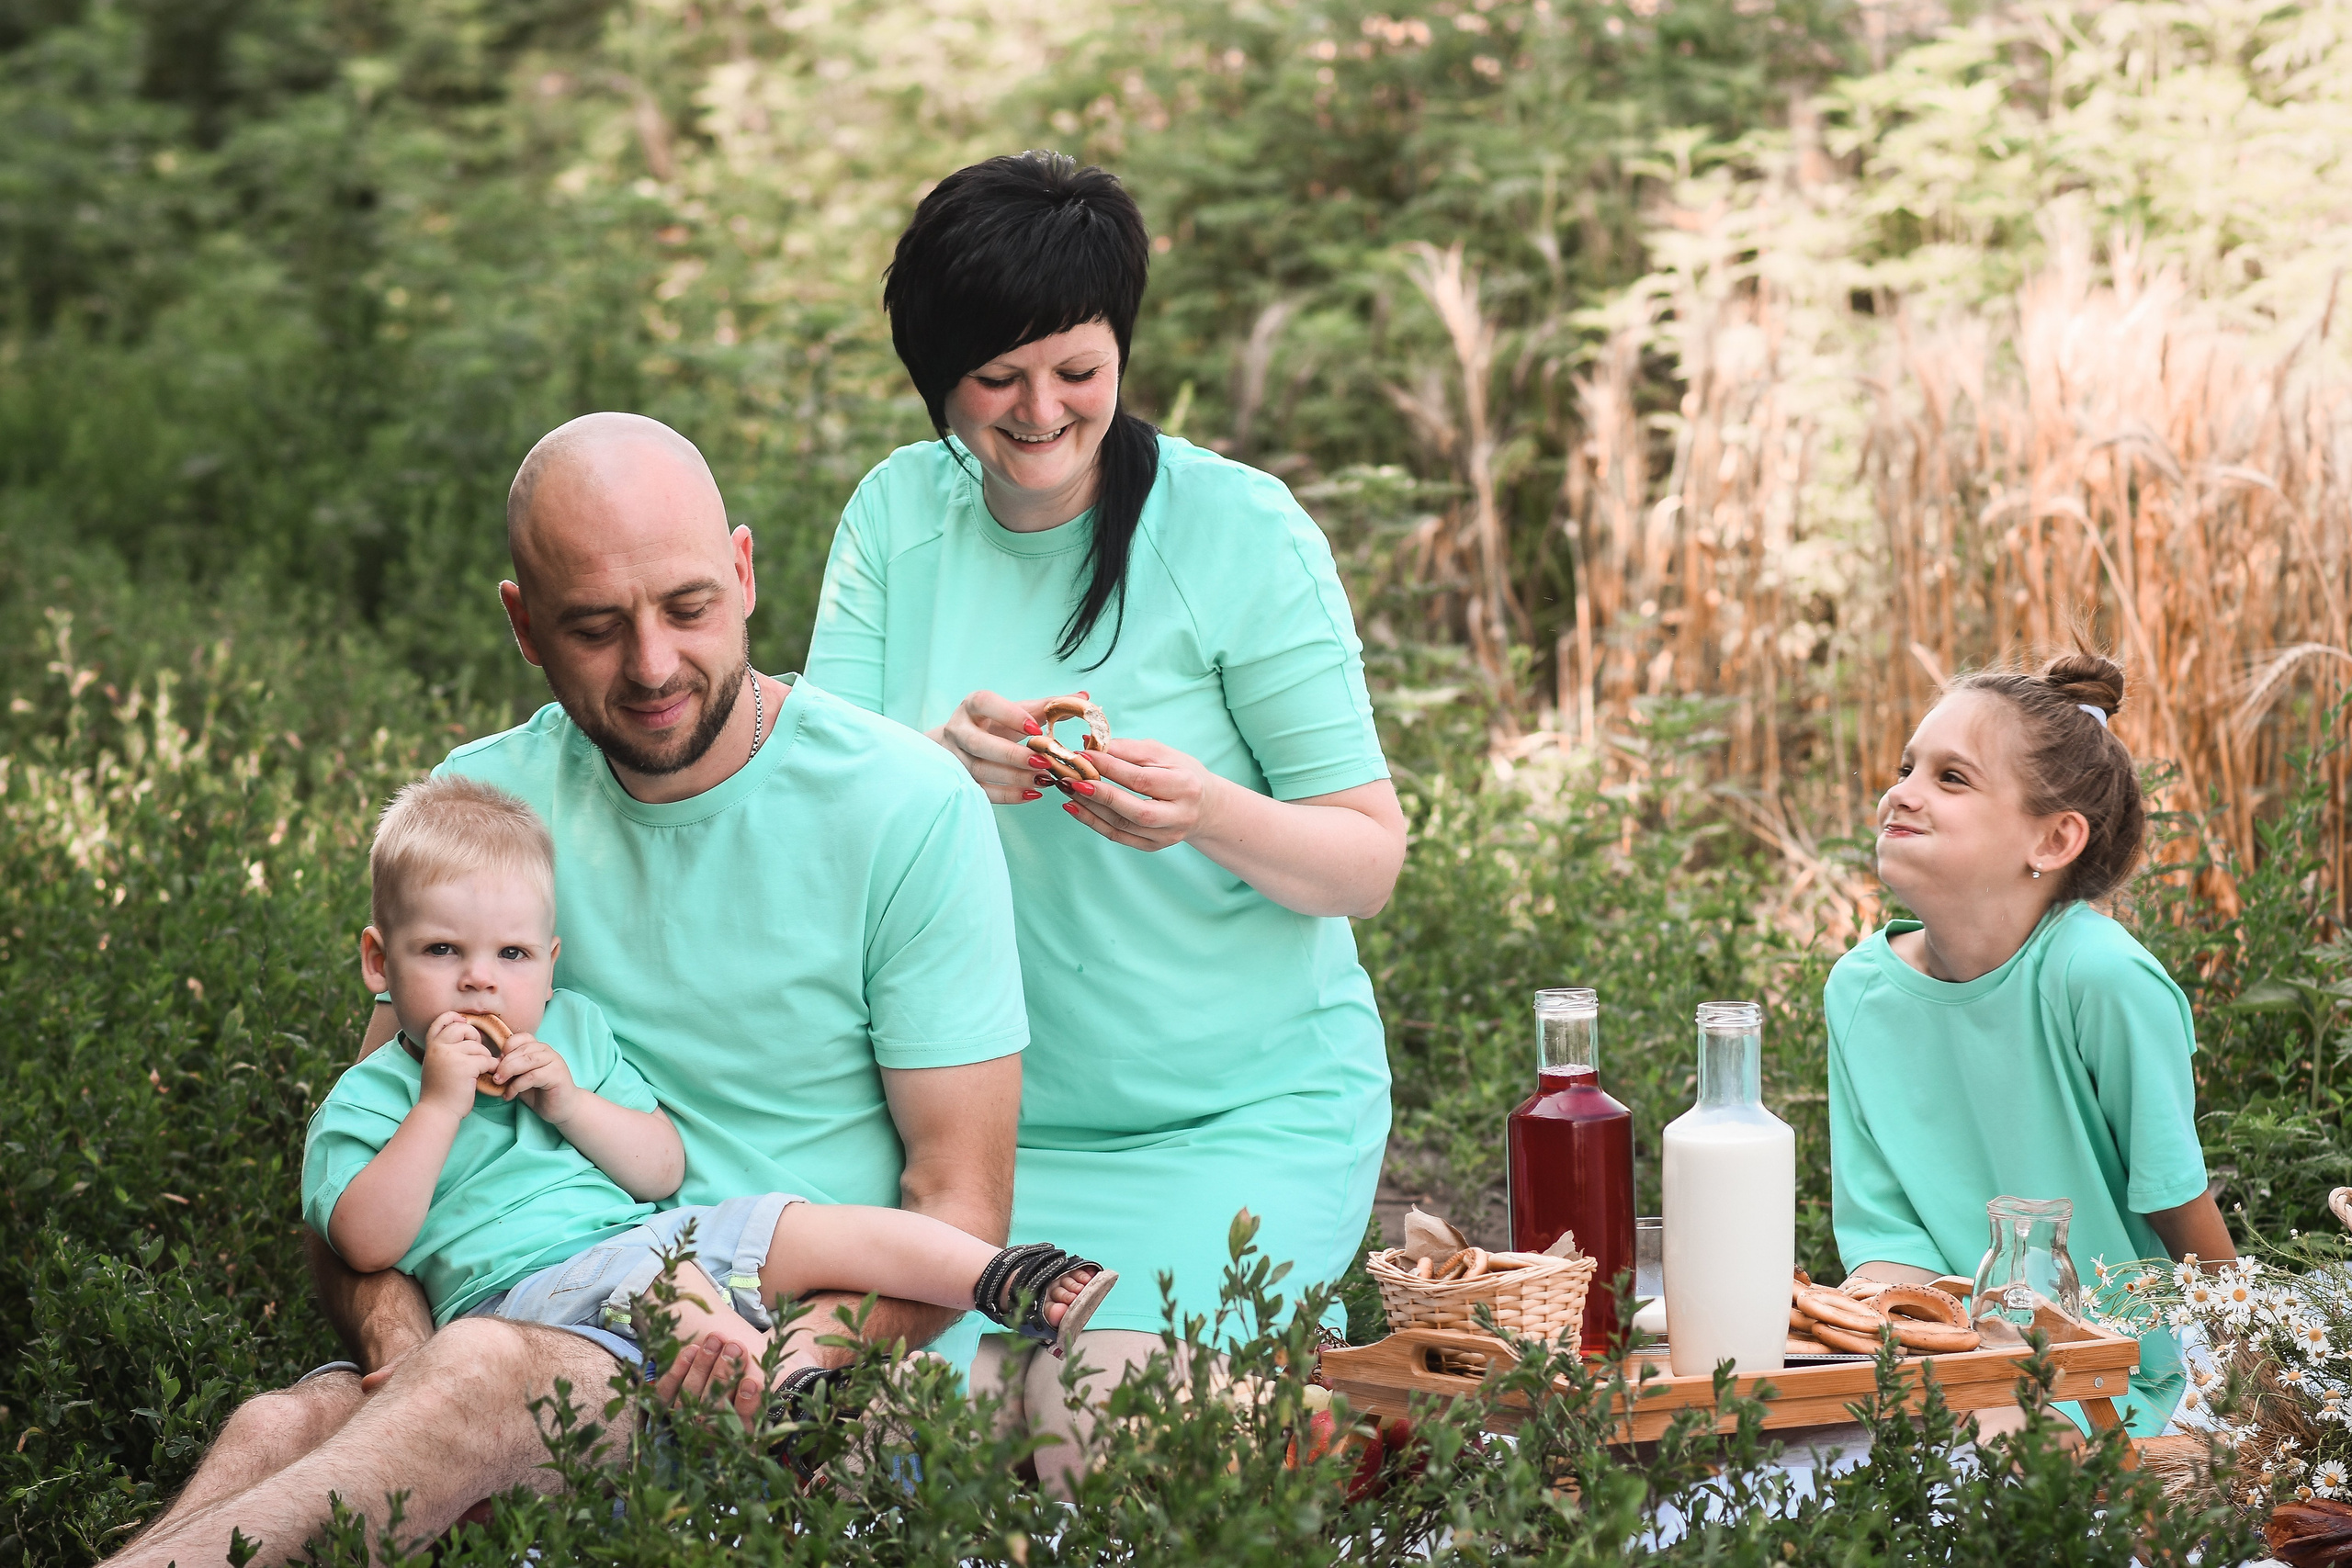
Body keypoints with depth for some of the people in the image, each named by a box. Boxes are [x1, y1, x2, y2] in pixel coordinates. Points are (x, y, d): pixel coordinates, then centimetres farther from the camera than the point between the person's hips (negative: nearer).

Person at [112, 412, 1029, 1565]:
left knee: (490, 1367, -35)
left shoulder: (909, 810, -6)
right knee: (285, 1426, -30)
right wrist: (390, 1331, -17)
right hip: (554, 1330, 4)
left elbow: (959, 1210, -5)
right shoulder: (481, 803, 6)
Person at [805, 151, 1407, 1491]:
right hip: (982, 1113, 3)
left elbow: (1370, 862, -7)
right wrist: (938, 766, -23)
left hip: (1248, 1112, -3)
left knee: (1099, 1419, -21)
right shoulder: (898, 513, 3)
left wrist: (1213, 815, -28)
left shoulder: (1240, 530, -8)